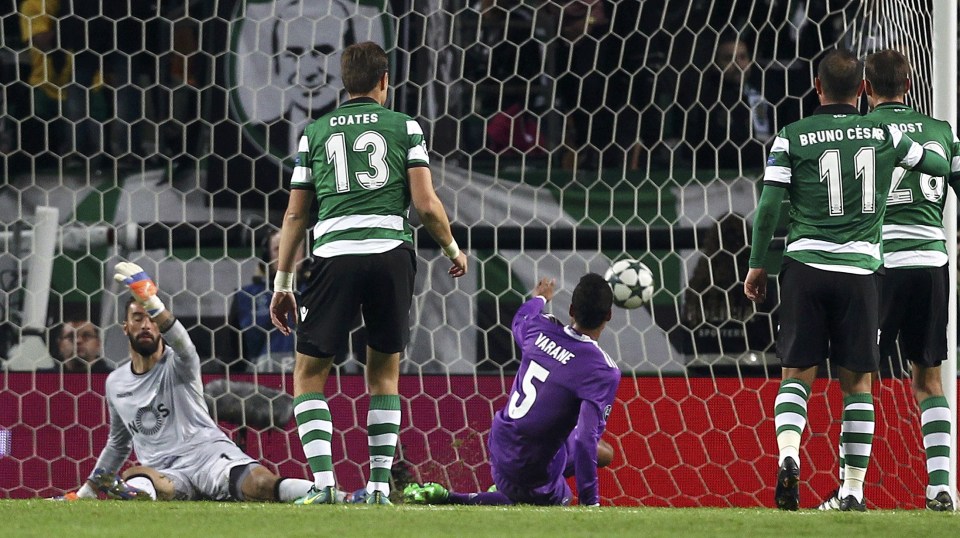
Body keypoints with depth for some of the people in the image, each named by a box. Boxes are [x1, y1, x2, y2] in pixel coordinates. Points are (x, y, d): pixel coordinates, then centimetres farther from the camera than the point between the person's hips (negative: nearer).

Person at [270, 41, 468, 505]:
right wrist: (453, 249, 20)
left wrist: (282, 283, 18)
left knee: (309, 375, 7)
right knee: (384, 375, 14)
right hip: (392, 253, 0)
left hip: (335, 255, 0)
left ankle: (323, 484, -8)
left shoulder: (315, 132, 15)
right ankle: (379, 486, 7)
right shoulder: (405, 127, 11)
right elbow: (426, 203, 3)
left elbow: (295, 214, 14)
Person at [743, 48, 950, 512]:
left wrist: (757, 264, 7)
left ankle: (788, 456, -19)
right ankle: (853, 491, 5)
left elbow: (769, 205, -4)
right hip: (860, 267, 0)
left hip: (805, 265, 0)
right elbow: (938, 166, 21)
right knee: (857, 383, 7)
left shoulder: (792, 138, 0)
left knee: (797, 374, 6)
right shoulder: (884, 135, 5)